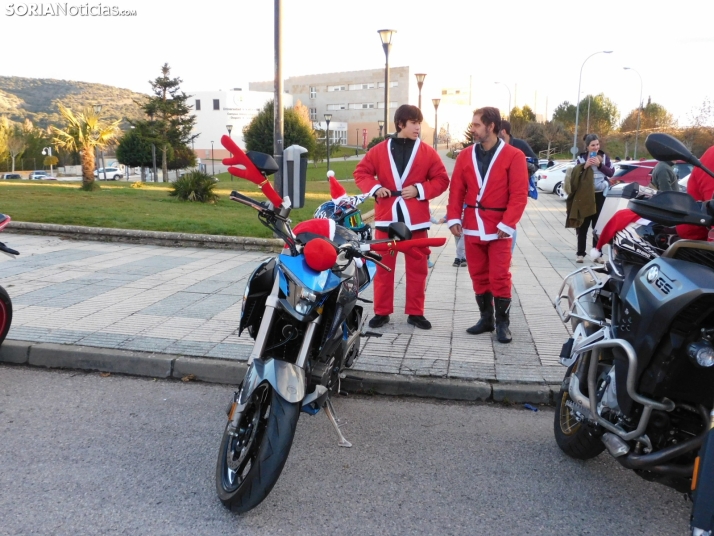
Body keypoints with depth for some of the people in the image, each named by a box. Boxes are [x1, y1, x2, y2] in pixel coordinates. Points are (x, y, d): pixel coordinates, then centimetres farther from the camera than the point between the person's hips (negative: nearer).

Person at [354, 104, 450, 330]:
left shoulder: (427, 152, 2)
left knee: (417, 267, 6)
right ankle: (381, 312, 16)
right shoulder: (380, 150, 3)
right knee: (383, 266, 5)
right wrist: (375, 188, -11)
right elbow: (361, 172, 7)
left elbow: (441, 179, 3)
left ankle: (415, 312, 17)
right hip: (387, 217, 0)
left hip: (415, 219, 0)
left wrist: (419, 190, -12)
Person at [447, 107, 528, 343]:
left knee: (499, 276, -2)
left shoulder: (513, 156, -5)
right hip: (472, 225, 4)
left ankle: (502, 323, 10)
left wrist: (507, 224, -15)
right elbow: (457, 190, 6)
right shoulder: (465, 155, 7)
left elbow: (519, 195, -9)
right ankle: (486, 318, 23)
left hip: (498, 227, -4)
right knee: (478, 275, 10)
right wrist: (454, 218, -5)